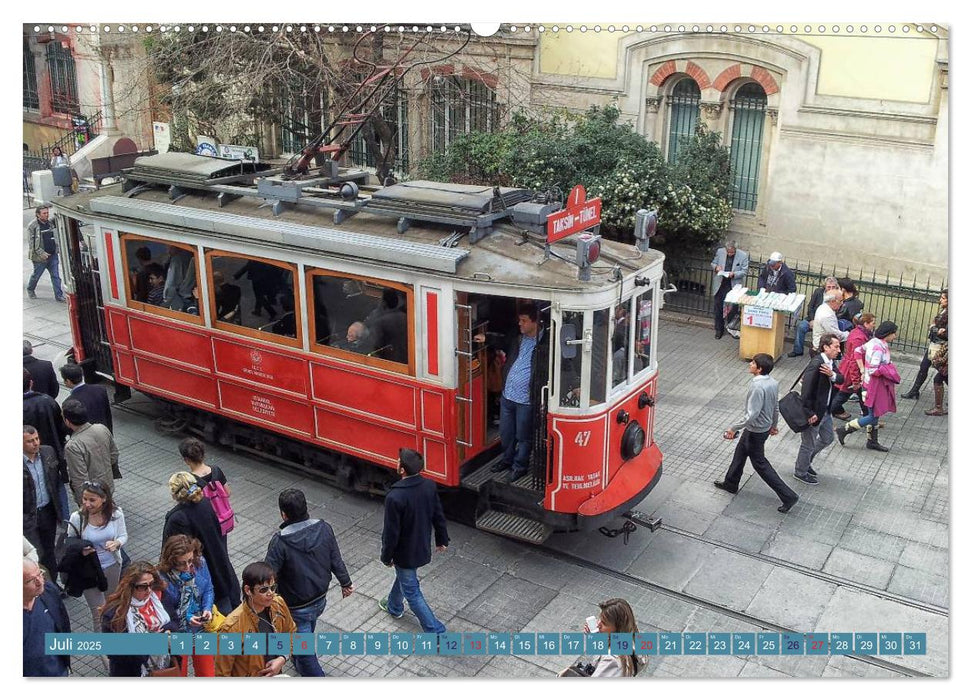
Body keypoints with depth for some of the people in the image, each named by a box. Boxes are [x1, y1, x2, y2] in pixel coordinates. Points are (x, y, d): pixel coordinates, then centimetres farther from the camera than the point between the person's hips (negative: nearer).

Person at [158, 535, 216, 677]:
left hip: (202, 628, 3)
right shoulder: (162, 576, -27)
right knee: (179, 674, 21)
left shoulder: (200, 562, -15)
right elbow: (162, 610, -16)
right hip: (176, 633, -3)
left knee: (207, 674, 18)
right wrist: (186, 618, -22)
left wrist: (207, 609, -16)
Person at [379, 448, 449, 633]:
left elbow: (391, 532, -23)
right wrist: (442, 540, 16)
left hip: (405, 553, -7)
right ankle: (394, 606, 58)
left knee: (412, 593, 10)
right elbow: (439, 517, 0)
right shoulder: (429, 486, -14)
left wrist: (386, 557, -7)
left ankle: (437, 633, 13)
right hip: (423, 547, 7)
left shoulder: (395, 497, -33)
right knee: (402, 576, 33)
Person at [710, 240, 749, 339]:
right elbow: (713, 263, 10)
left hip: (734, 286, -2)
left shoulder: (743, 255, -10)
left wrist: (734, 274, -22)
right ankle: (719, 330, 21)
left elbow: (745, 271, -6)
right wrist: (716, 267, -13)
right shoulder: (720, 252, -3)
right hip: (720, 285, 2)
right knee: (718, 308, 8)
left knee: (733, 308, 2)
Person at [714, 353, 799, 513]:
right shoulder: (773, 383, -4)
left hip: (755, 431, -9)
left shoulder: (757, 387, -32)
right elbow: (776, 407, 9)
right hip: (765, 426, 9)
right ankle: (730, 483, 43)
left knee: (760, 464, 6)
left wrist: (734, 428, -21)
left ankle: (788, 496, 9)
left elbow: (752, 415, -32)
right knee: (740, 452, 25)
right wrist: (774, 425, 24)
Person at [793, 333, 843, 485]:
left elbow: (841, 380, -5)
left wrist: (832, 374, -27)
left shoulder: (830, 362, 1)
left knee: (827, 439, 25)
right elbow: (806, 390, -28)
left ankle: (806, 461, 44)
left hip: (825, 410, 9)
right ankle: (800, 472, 31)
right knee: (809, 444, 9)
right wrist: (810, 413, -25)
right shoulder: (816, 364, -27)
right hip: (814, 412, -9)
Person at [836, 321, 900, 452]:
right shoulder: (878, 347, -25)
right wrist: (889, 371, -13)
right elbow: (874, 370, -29)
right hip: (876, 384, -10)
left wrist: (862, 370, 15)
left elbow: (859, 351, 17)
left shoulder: (874, 342, 3)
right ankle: (844, 430, 6)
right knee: (873, 416, -1)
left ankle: (872, 441, 30)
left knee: (875, 414, 19)